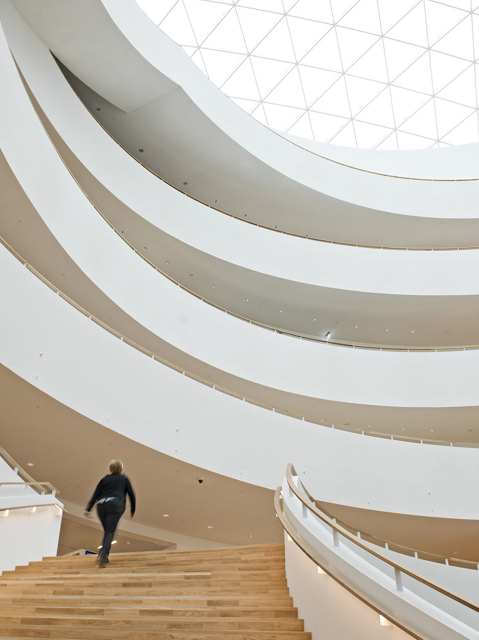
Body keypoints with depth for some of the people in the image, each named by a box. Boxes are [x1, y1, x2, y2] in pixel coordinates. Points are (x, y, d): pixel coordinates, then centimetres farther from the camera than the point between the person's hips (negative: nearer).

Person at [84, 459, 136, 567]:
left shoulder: (104, 479, 24)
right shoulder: (124, 479, 20)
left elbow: (95, 495, 13)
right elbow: (132, 495, 17)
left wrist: (88, 509, 8)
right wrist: (132, 510, 28)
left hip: (101, 505, 3)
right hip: (115, 505, -3)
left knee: (107, 531, 18)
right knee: (110, 532, -8)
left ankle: (105, 555, 12)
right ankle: (101, 555, -28)